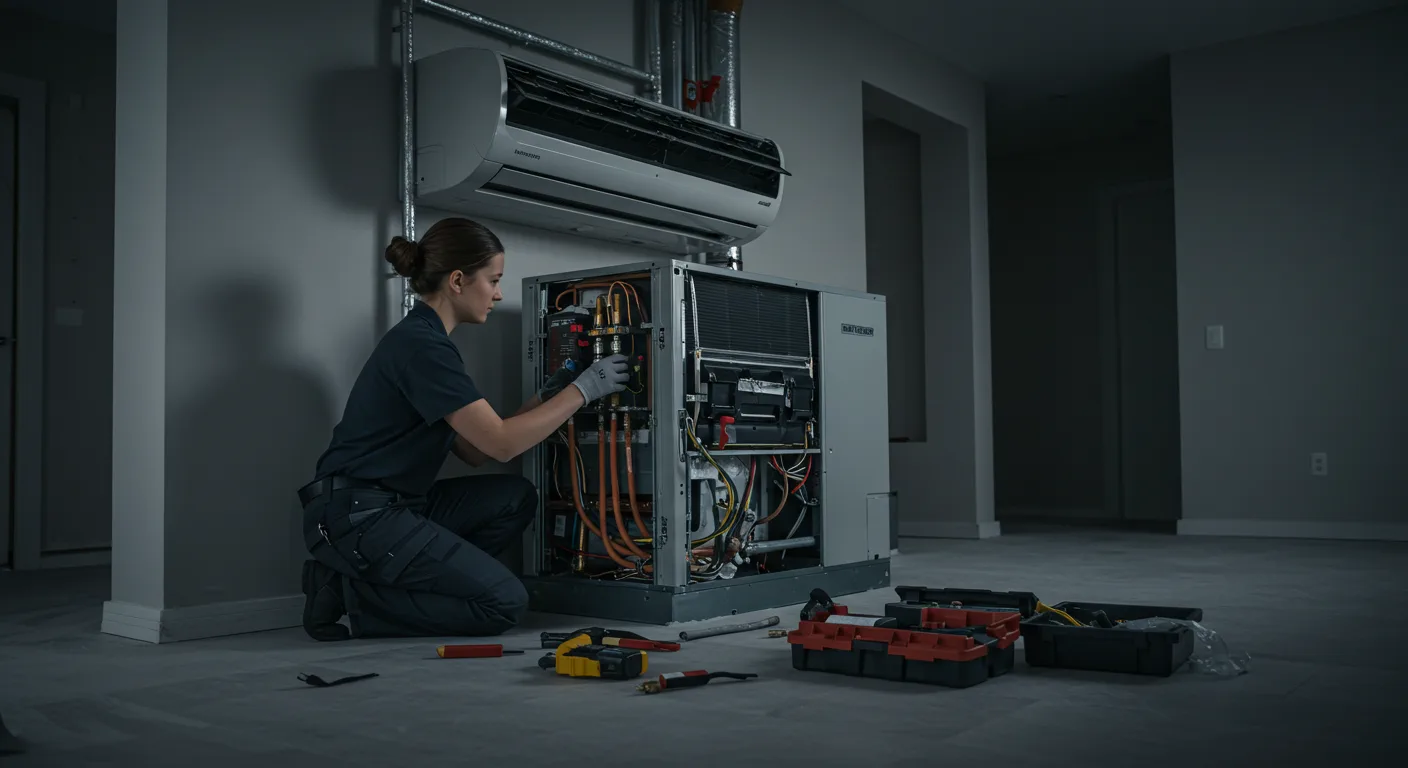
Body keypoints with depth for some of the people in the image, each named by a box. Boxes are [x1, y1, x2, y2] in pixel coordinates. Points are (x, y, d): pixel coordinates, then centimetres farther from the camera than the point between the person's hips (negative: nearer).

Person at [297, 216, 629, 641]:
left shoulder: (425, 339, 13)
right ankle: (354, 598, -3)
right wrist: (581, 391, -11)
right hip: (357, 517, -10)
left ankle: (376, 579, 6)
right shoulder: (420, 345, -18)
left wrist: (546, 397, 8)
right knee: (505, 603, -9)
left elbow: (475, 451, 14)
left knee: (515, 498, 9)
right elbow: (502, 443, -21)